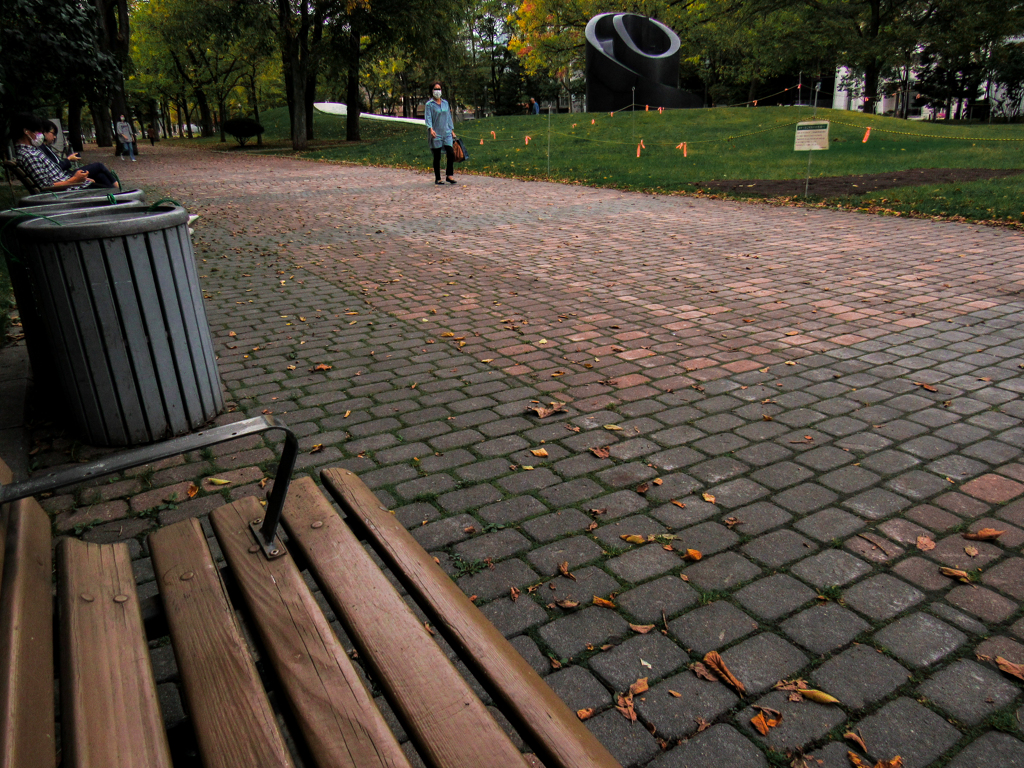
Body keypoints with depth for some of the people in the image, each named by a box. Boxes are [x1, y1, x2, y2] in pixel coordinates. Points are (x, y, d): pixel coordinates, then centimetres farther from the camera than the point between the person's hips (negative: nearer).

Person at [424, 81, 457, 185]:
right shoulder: (429, 104, -2)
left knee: (451, 153, -8)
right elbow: (428, 118, -9)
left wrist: (452, 130, 15)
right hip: (436, 134, -4)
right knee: (437, 157, 0)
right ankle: (437, 178, 10)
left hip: (447, 132, 4)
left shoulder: (445, 103, 14)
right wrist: (431, 129, -26)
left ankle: (449, 175, 4)